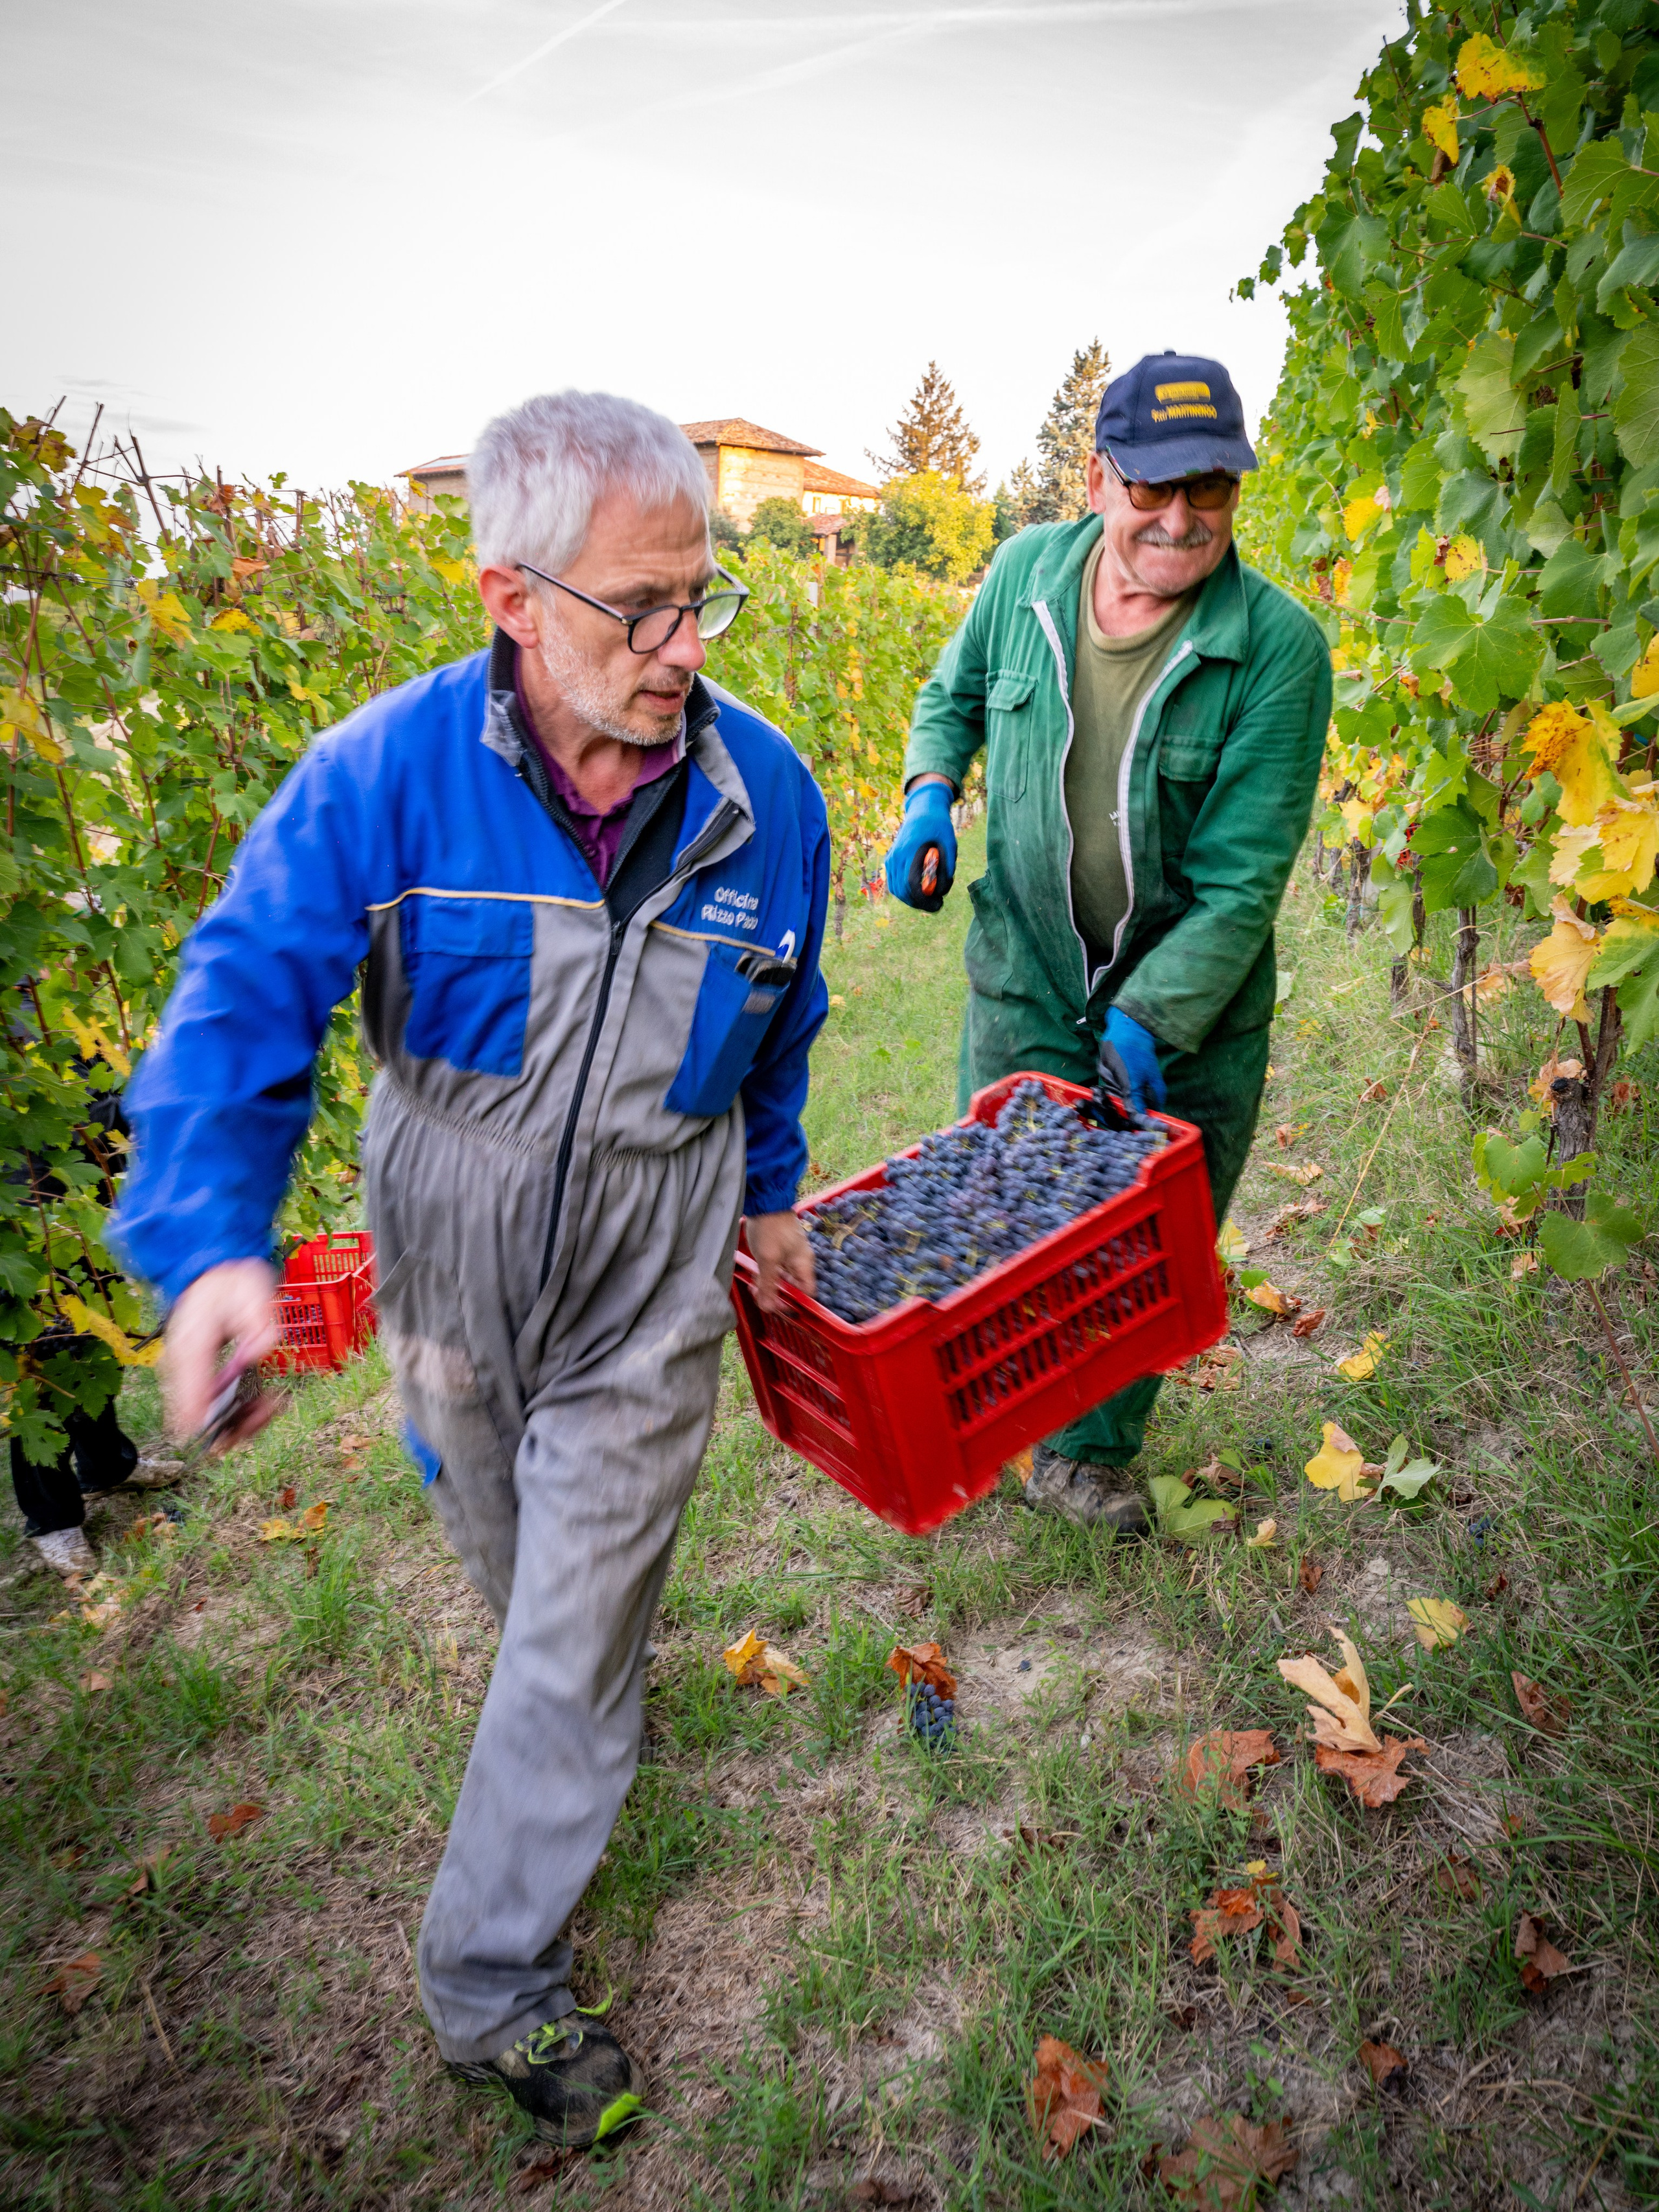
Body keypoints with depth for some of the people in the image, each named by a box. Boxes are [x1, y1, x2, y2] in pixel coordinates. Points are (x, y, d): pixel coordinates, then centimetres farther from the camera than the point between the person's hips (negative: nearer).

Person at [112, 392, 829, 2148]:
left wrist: (769, 1193, 15)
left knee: (571, 1655, 8)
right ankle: (594, 1678, 62)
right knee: (511, 1574, 27)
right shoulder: (390, 771, -19)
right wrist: (210, 1236, -34)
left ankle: (492, 1988, 31)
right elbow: (245, 994, -19)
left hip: (643, 1301, 0)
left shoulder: (761, 794, -11)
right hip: (446, 1276, 1)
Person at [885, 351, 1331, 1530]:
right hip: (1026, 982, 2)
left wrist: (1145, 1026, -27)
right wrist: (931, 791, -5)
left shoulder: (1279, 647, -17)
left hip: (1192, 1008, -1)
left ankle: (1090, 1454, 42)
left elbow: (1242, 879, -18)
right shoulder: (1027, 570, -5)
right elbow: (954, 693, 15)